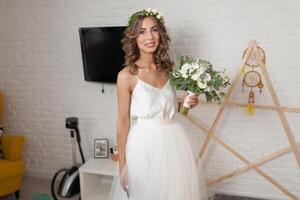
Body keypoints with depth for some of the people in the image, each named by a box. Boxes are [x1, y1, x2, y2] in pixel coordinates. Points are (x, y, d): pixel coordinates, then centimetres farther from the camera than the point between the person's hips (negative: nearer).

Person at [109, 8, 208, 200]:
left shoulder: (167, 69, 3)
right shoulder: (126, 76, -12)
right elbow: (123, 122, -9)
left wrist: (187, 103, -3)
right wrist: (122, 164, -6)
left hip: (173, 142, 5)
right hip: (145, 146, -5)